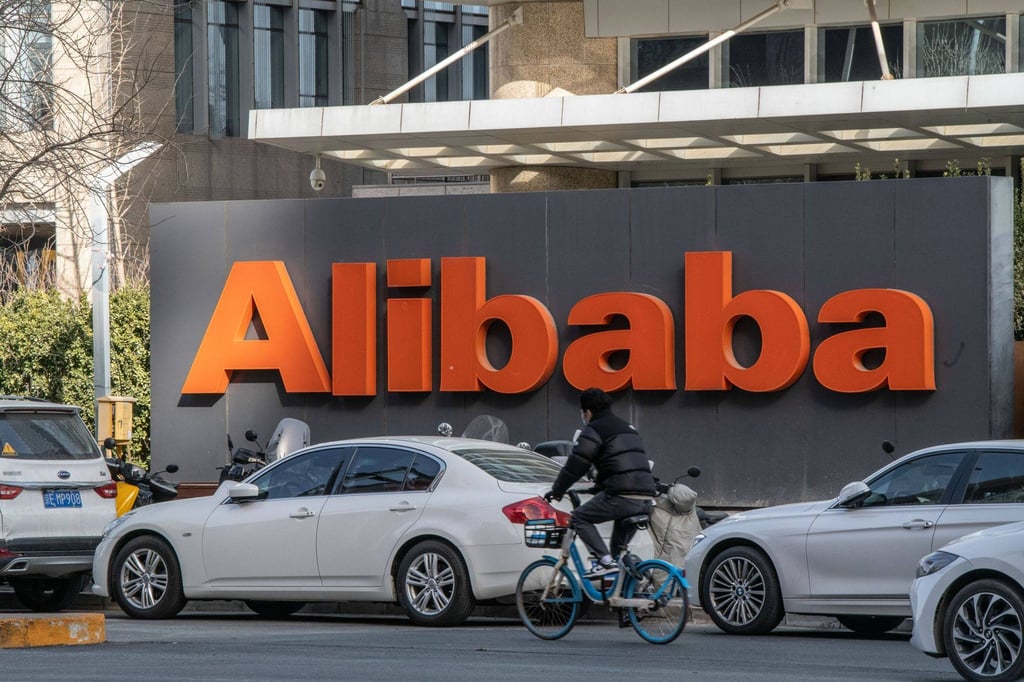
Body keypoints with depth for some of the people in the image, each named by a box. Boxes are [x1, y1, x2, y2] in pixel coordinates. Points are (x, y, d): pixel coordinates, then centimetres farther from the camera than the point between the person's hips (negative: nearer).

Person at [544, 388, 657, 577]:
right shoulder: (626, 428, 28)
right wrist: (600, 482, 48)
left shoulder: (593, 430, 2)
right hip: (646, 498, 8)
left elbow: (576, 464, -1)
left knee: (580, 518, 5)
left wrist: (557, 490, 11)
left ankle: (605, 561, -9)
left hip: (622, 495, -8)